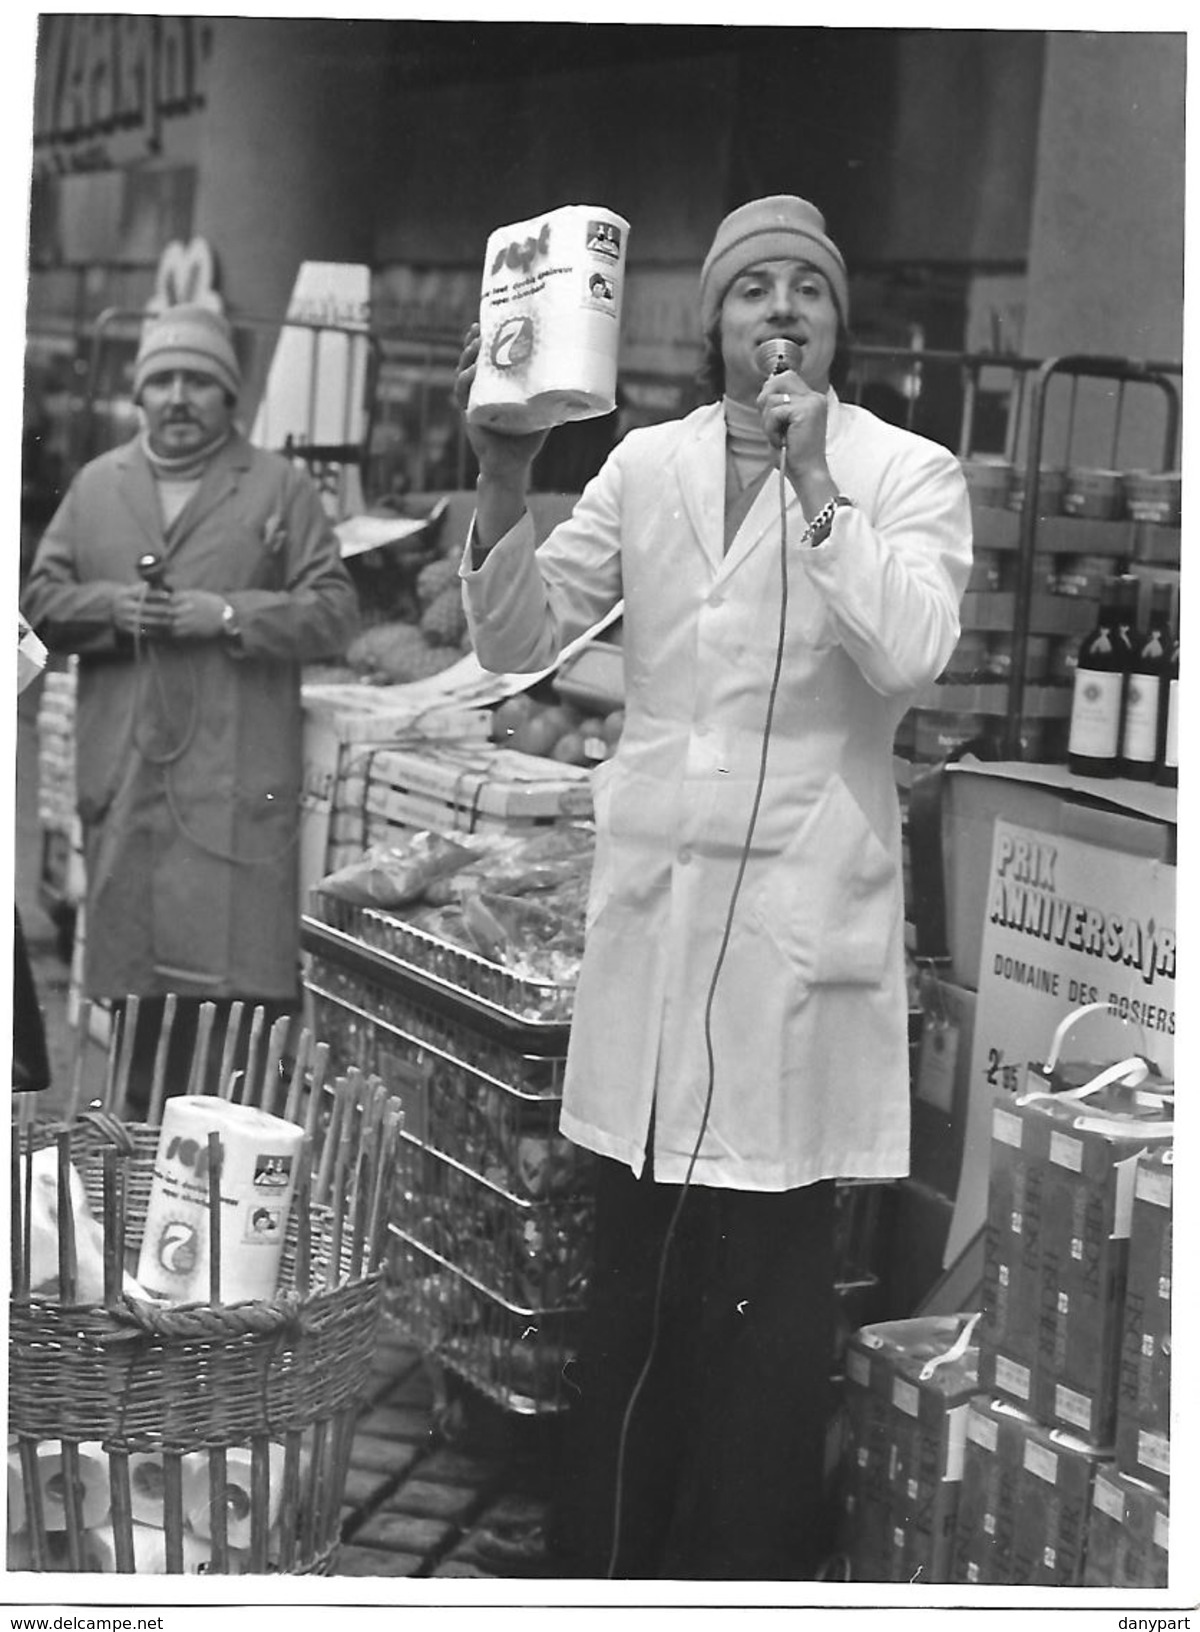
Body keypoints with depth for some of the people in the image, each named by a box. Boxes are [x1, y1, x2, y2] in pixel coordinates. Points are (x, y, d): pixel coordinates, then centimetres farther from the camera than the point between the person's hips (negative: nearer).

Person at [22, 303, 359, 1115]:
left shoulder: (280, 486, 5)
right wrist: (108, 606, -7)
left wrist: (230, 615, -14)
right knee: (132, 967, 7)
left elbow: (334, 611, -2)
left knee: (239, 967, -9)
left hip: (238, 778, -3)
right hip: (123, 771, 3)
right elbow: (42, 599, 13)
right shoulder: (97, 485, 15)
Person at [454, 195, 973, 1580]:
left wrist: (813, 481, -17)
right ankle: (604, 1553, 24)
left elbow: (908, 653, -17)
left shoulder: (907, 476, -1)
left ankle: (744, 1568, 15)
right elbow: (516, 642, 4)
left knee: (773, 1274, 1)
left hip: (803, 912, -3)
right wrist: (504, 481, -10)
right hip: (652, 895, 4)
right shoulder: (646, 465, 9)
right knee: (633, 1257, 12)